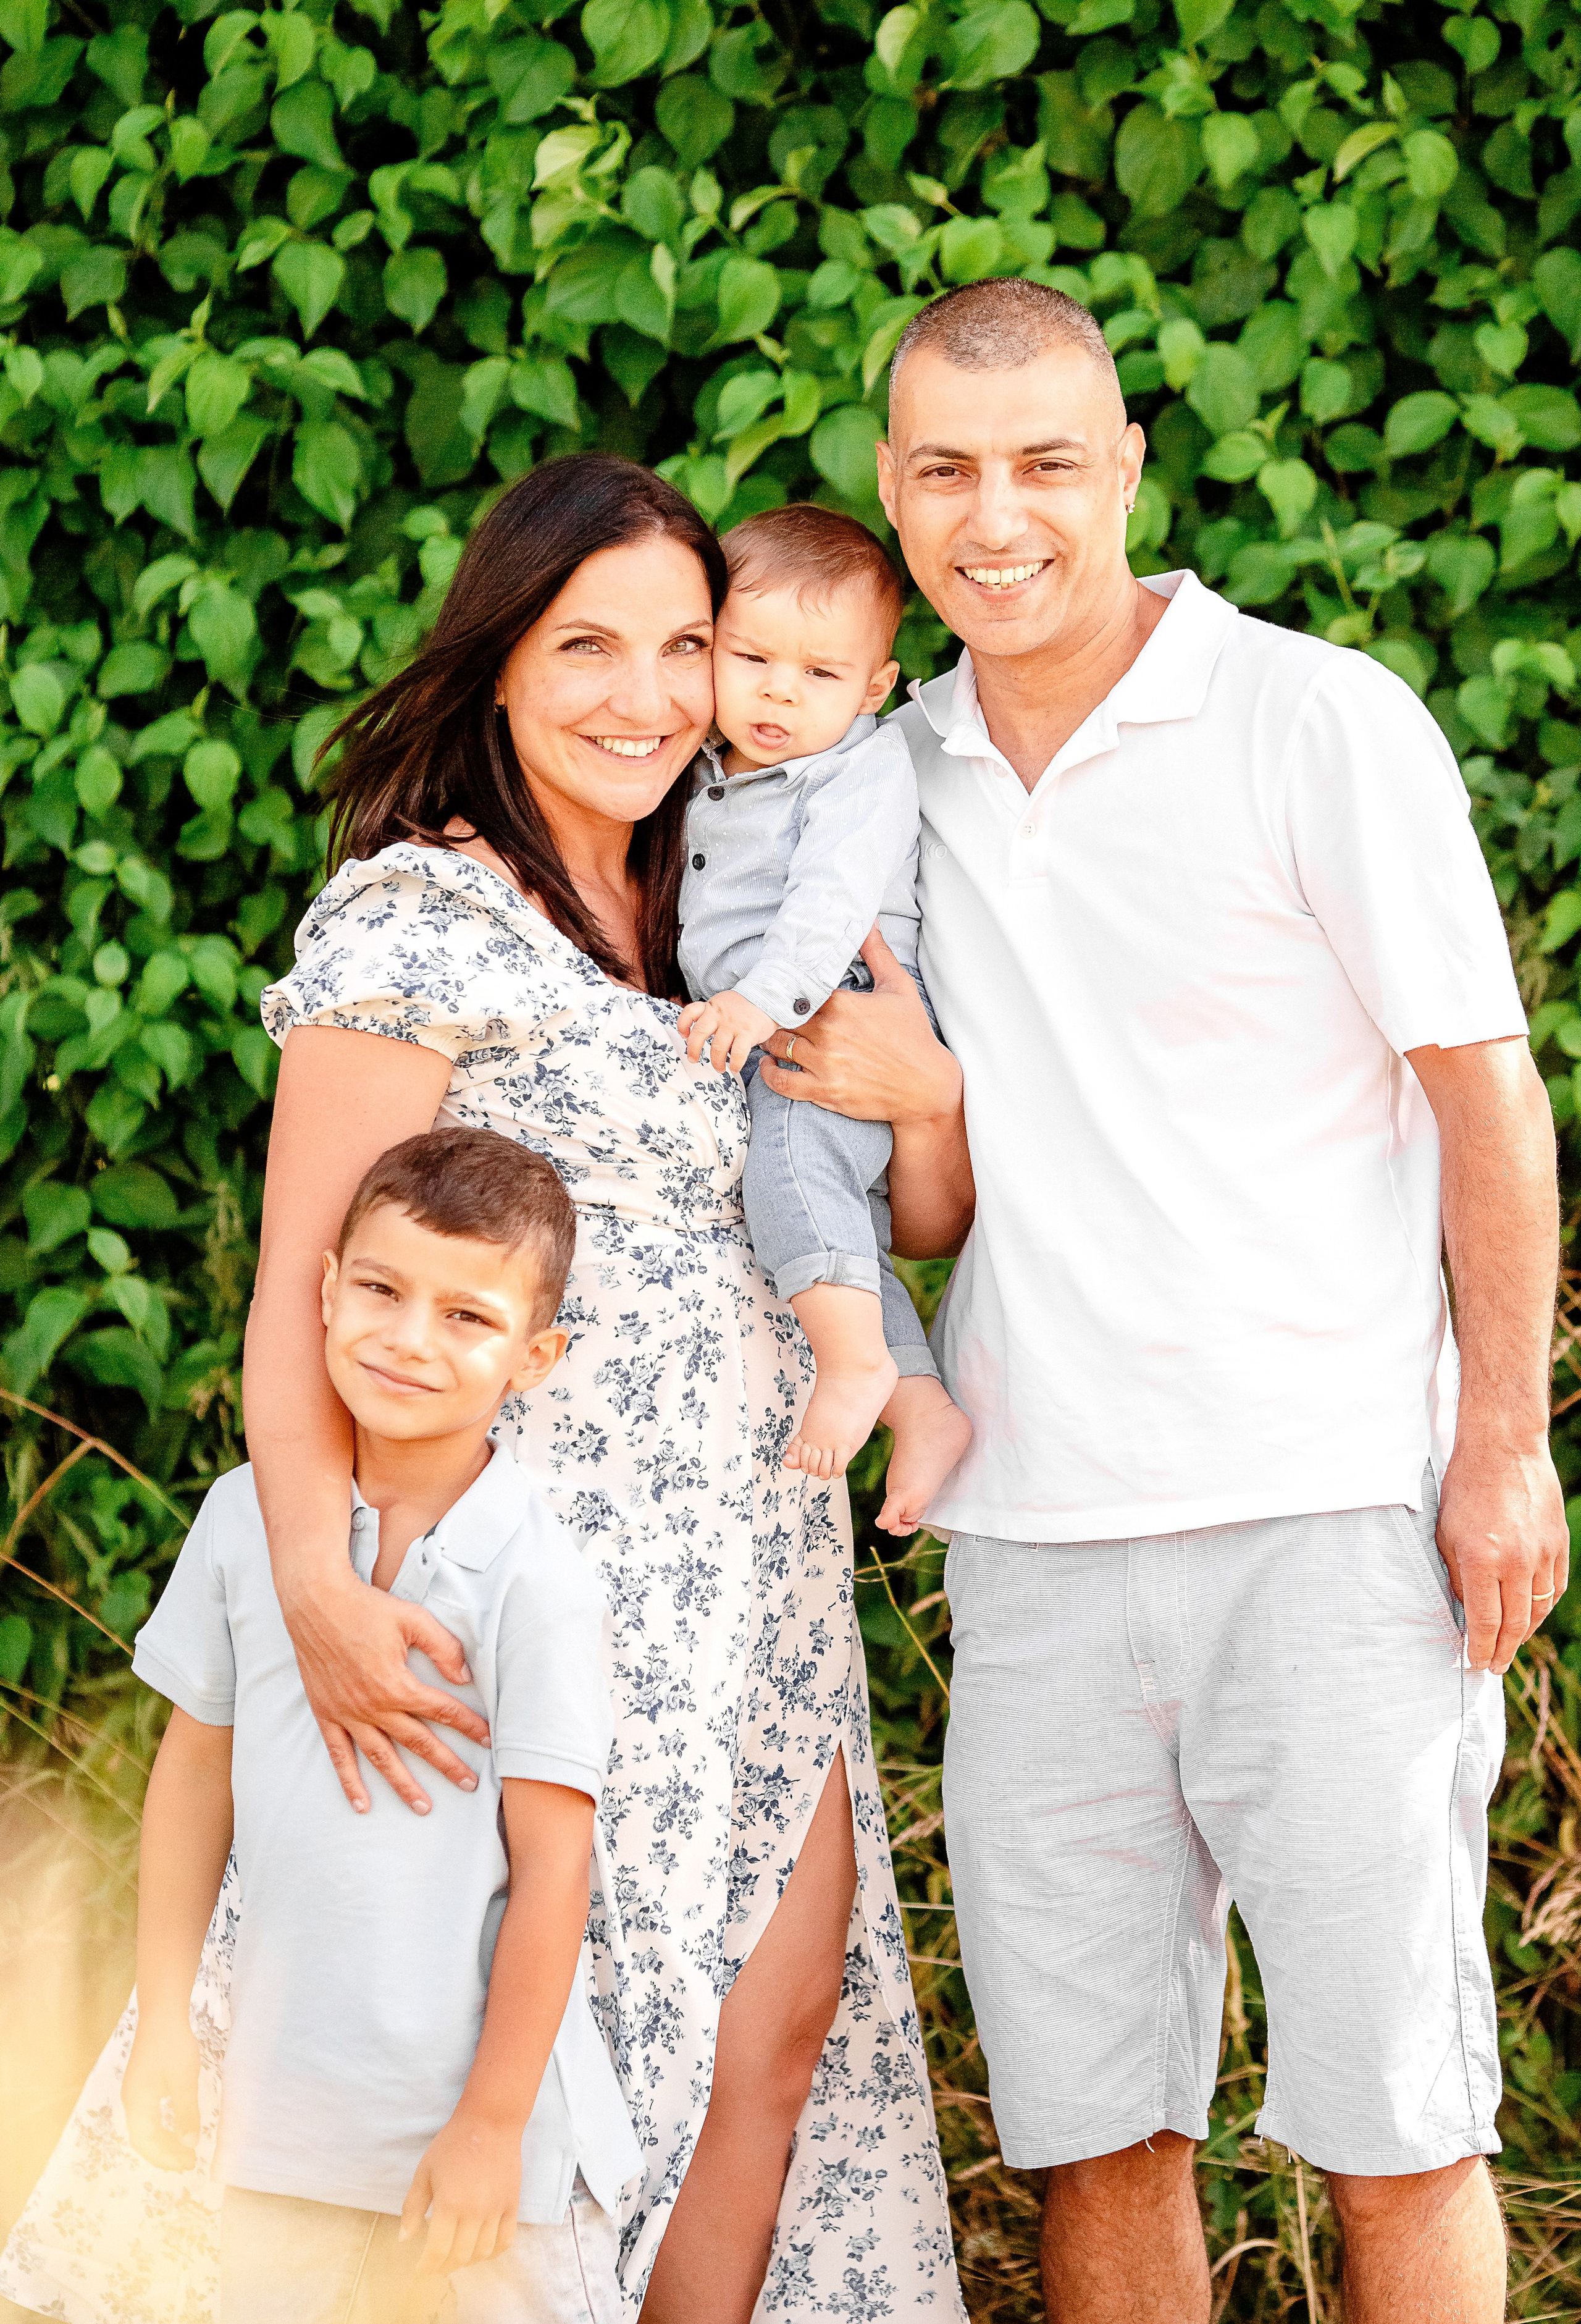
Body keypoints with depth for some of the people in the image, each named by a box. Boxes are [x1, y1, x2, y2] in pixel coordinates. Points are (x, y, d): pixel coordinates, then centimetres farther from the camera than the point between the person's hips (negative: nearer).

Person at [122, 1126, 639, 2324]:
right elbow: (196, 1767, 9)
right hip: (285, 2111, 4)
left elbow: (553, 1864, -13)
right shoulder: (248, 1516, -1)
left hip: (484, 2106, -4)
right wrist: (164, 2018, 9)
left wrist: (494, 2122, -12)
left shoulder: (534, 1581, -15)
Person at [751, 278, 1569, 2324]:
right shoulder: (886, 779, 11)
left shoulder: (1322, 724, -4)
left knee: (1393, 2122, -2)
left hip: (1325, 1516, -4)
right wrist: (913, 1104, -5)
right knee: (1090, 2133, 7)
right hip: (1033, 1532, 5)